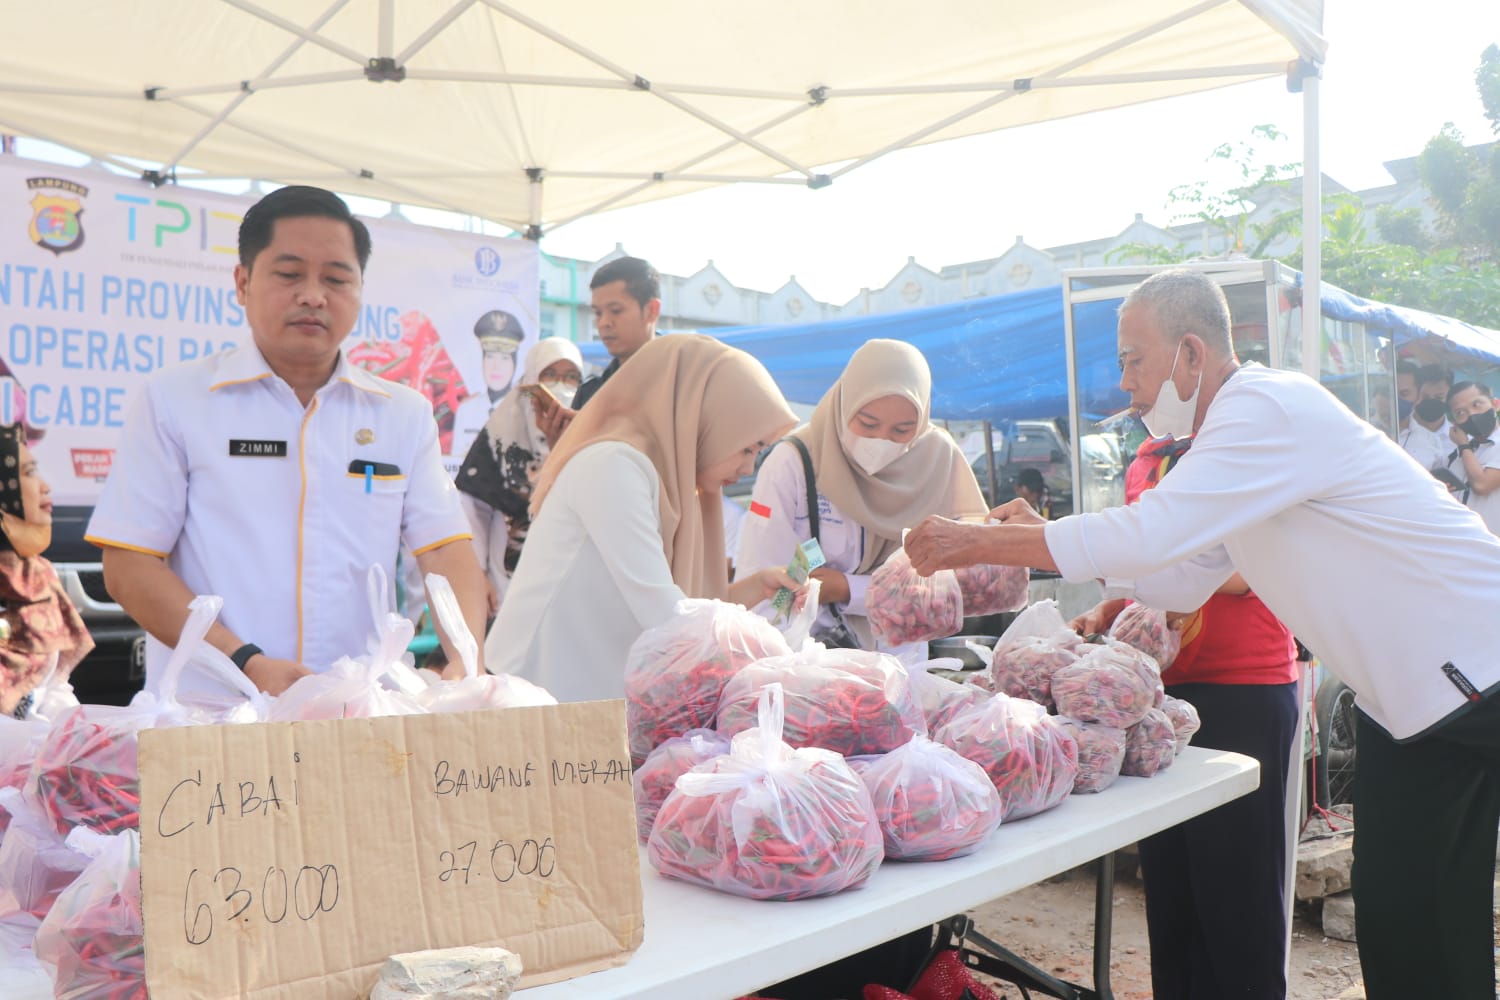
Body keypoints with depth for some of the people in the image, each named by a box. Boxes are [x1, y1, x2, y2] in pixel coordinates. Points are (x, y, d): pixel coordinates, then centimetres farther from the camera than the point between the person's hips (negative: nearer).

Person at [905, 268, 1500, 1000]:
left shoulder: (1270, 407, -22)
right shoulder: (1235, 426, 9)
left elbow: (1149, 534, -30)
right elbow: (1180, 579, 12)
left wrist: (975, 543, -23)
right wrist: (1040, 538, 4)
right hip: (1402, 692, 9)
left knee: (1433, 935, -4)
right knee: (1385, 910, 12)